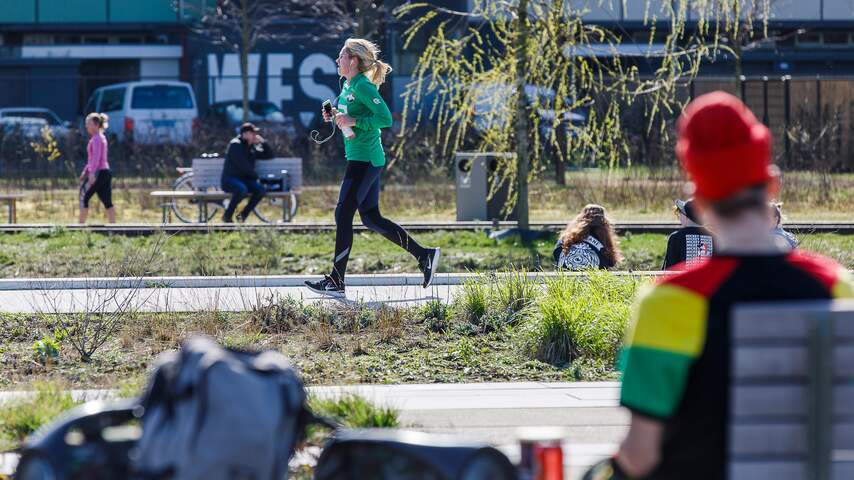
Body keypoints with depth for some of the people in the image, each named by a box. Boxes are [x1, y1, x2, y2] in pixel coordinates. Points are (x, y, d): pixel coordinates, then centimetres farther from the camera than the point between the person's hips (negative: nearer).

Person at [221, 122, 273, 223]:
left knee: (261, 190, -20)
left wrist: (263, 142, 8)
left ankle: (243, 215, -8)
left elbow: (269, 155, 23)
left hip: (245, 179, 7)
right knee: (242, 189, -38)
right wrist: (255, 176, -12)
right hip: (230, 179, -7)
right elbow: (242, 165, -18)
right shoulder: (235, 144, -8)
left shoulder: (252, 147, 16)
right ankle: (227, 216, -21)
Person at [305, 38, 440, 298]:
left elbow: (385, 119, -22)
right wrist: (336, 117, 8)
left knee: (343, 215, -7)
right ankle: (424, 255, 16)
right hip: (363, 159, 10)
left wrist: (353, 121, -22)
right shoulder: (348, 85, 15)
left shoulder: (363, 86, -15)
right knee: (371, 218, 11)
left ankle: (336, 282, -4)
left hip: (364, 160, -10)